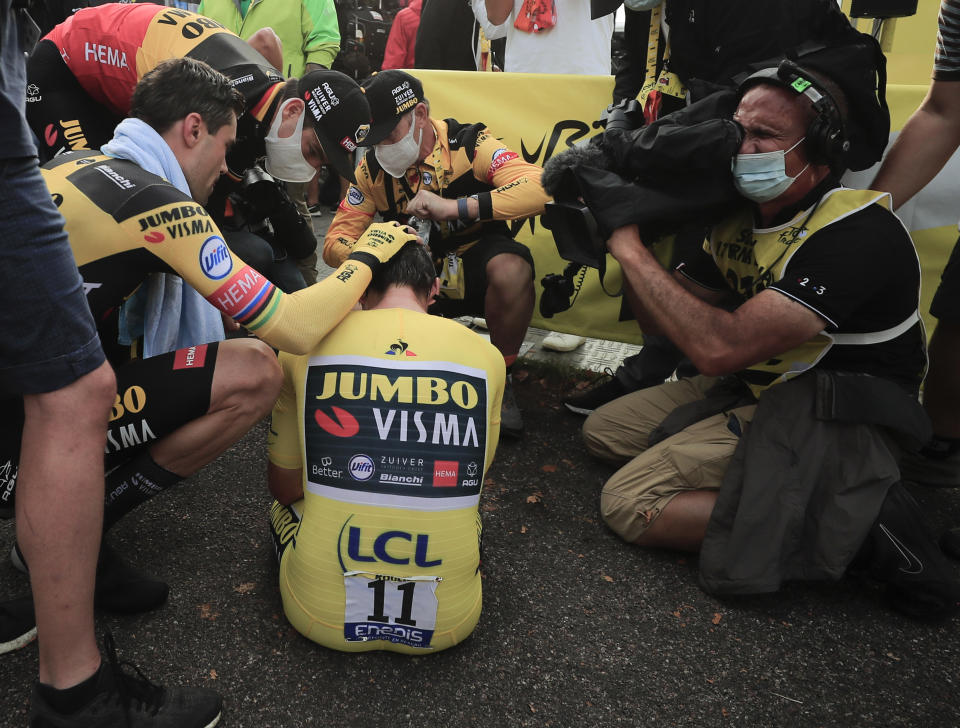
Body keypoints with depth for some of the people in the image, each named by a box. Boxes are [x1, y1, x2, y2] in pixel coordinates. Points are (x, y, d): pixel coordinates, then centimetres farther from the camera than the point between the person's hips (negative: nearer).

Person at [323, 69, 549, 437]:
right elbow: (336, 241, -6)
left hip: (474, 266, -2)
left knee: (511, 268, -37)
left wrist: (454, 207, -38)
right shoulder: (372, 167, -4)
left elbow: (541, 188, -32)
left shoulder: (469, 144, -16)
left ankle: (500, 378, -11)